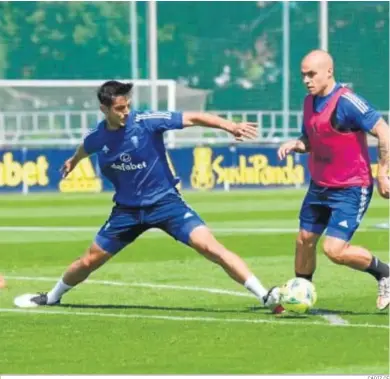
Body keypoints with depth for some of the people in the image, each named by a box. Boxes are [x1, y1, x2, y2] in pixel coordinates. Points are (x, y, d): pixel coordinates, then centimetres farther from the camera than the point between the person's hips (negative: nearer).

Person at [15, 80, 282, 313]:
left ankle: (266, 297, -24)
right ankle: (52, 297, 40)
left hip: (165, 202, -4)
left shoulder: (145, 122, -18)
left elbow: (192, 118, -21)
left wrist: (229, 125, -33)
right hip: (127, 209, 4)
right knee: (90, 261, 11)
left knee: (209, 246, -22)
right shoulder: (98, 137, -5)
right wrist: (74, 161, 44)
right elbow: (85, 147, 21)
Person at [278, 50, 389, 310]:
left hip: (351, 190, -8)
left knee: (335, 250, -16)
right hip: (320, 186, 8)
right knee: (305, 240, 12)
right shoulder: (310, 102, 4)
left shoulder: (346, 102, -22)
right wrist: (294, 145, -3)